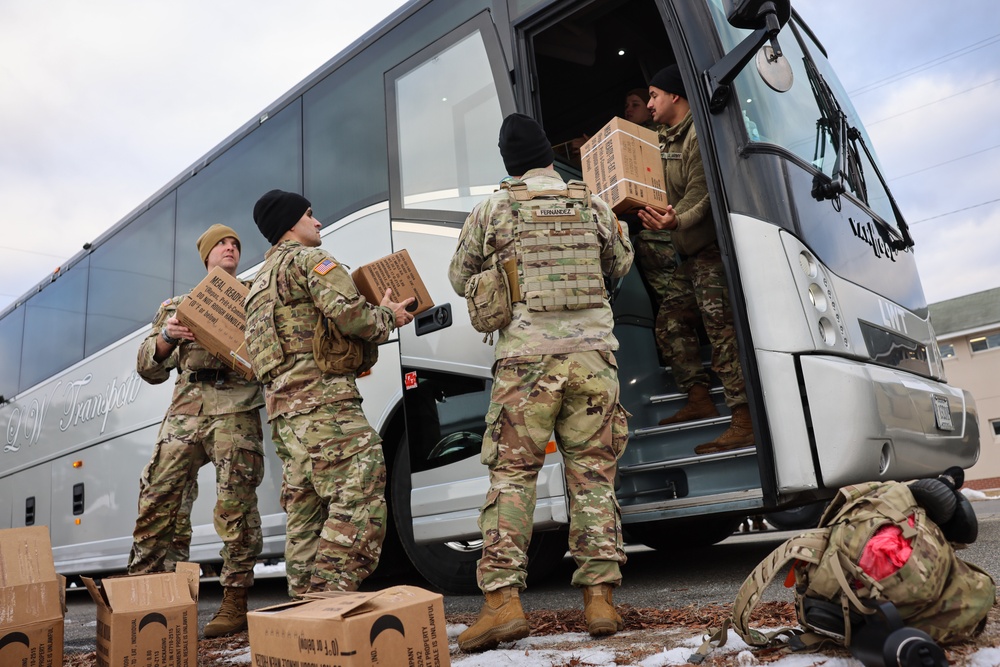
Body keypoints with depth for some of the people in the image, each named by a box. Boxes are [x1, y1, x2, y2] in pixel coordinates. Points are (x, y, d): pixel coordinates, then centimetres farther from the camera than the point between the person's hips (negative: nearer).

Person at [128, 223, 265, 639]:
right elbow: (150, 369, 18)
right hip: (185, 410, 3)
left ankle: (234, 603, 0)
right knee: (158, 500, -5)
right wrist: (167, 337, -3)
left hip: (236, 408, -2)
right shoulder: (177, 306, 24)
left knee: (235, 506, -8)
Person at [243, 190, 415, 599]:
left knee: (306, 516, 10)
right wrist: (388, 317, 2)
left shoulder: (261, 280, 30)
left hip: (284, 407, 10)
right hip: (322, 401, -10)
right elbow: (348, 313, -17)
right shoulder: (308, 259, 0)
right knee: (360, 496, -14)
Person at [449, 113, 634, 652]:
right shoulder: (590, 204, 11)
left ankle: (503, 601, -3)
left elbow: (460, 279, 15)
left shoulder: (493, 209, 4)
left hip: (526, 356, -2)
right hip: (592, 354, 3)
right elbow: (621, 266, 24)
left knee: (511, 475, 2)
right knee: (593, 475, 6)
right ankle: (599, 598, 7)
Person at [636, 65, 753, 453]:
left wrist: (676, 220, -38)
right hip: (689, 252, 10)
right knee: (671, 322, 11)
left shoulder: (697, 135, -10)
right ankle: (699, 399, 18)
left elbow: (701, 193, -21)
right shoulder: (668, 140, 20)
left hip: (710, 246, -10)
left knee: (720, 327, -15)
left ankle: (744, 422, -15)